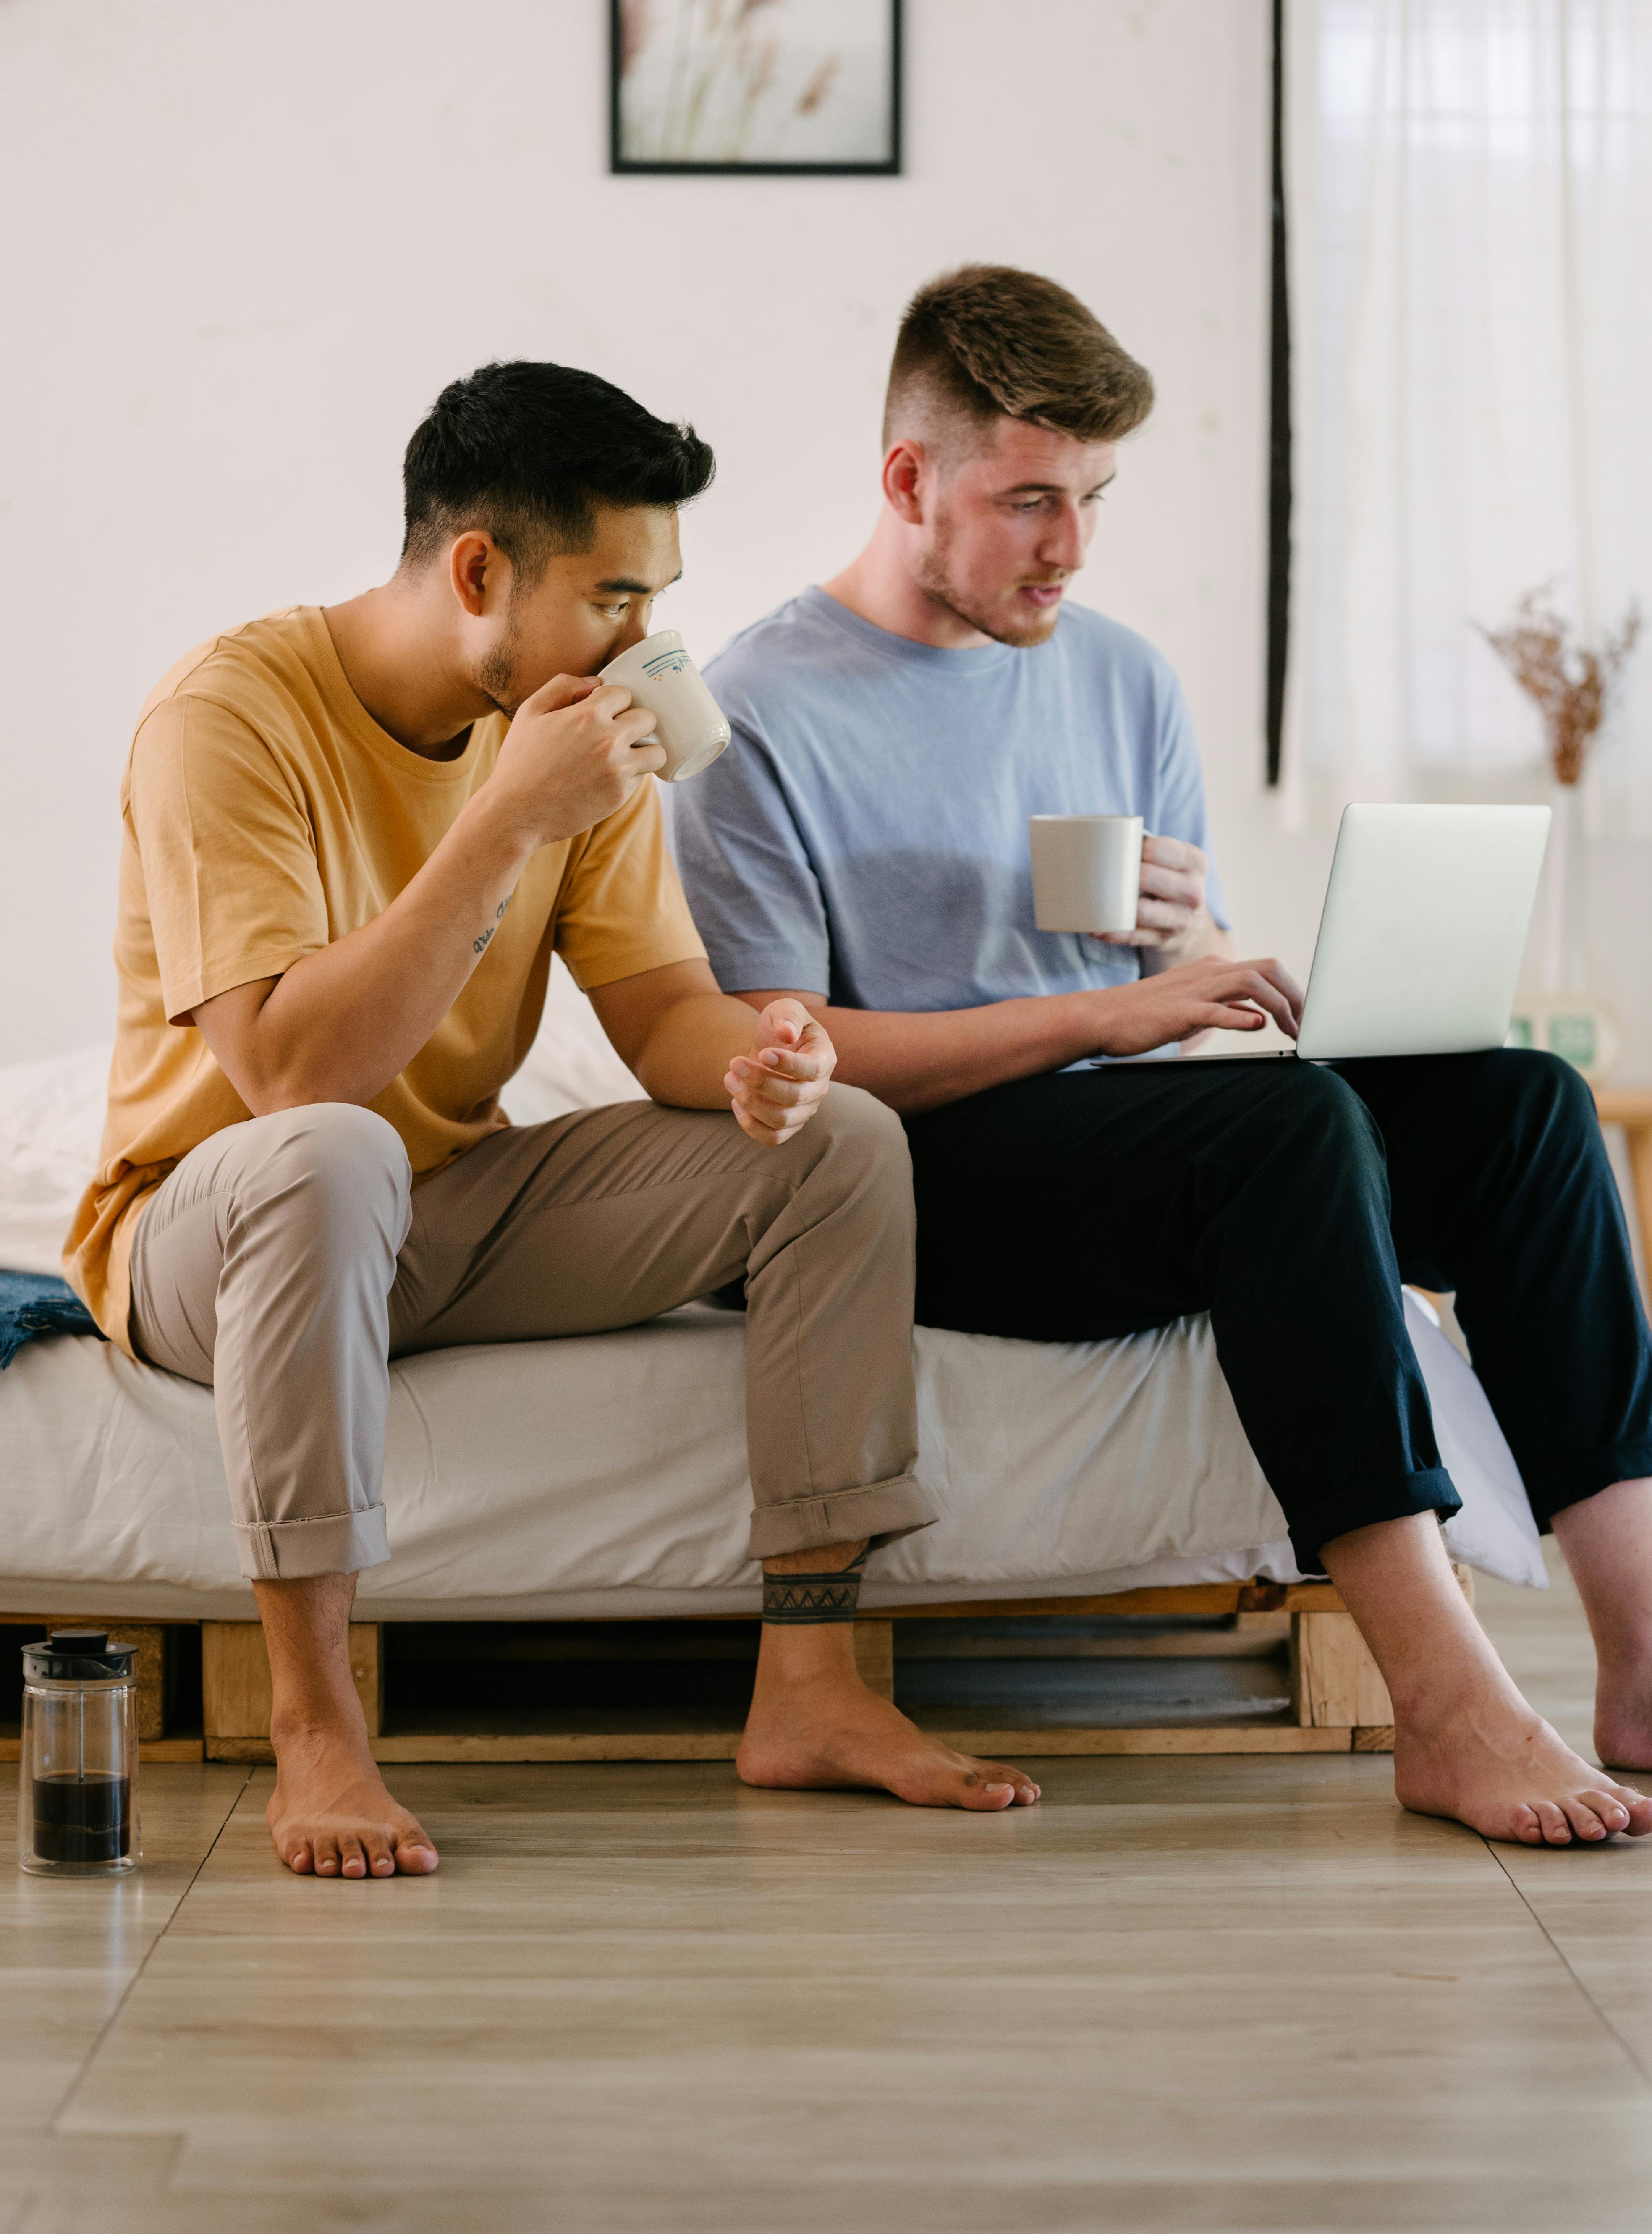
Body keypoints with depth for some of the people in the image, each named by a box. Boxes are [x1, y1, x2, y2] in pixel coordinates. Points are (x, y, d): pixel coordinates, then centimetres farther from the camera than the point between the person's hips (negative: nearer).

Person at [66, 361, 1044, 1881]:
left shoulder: (577, 726, -1)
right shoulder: (232, 716, -22)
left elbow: (662, 1007, -1)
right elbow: (290, 1070, -32)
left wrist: (750, 1059, -26)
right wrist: (511, 820, -34)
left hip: (460, 1208, 6)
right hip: (207, 1226, -6)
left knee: (844, 1142, -11)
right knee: (332, 1153, -41)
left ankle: (810, 1686, -11)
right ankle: (315, 1731, -32)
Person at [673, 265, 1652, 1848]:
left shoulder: (1120, 679, 17)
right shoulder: (759, 717, -4)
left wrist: (1195, 943, -6)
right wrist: (1101, 1017, -20)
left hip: (1143, 1142, 7)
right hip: (927, 1186, -7)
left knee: (1517, 1095, -16)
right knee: (1289, 1120, -33)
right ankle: (1444, 1704, -37)